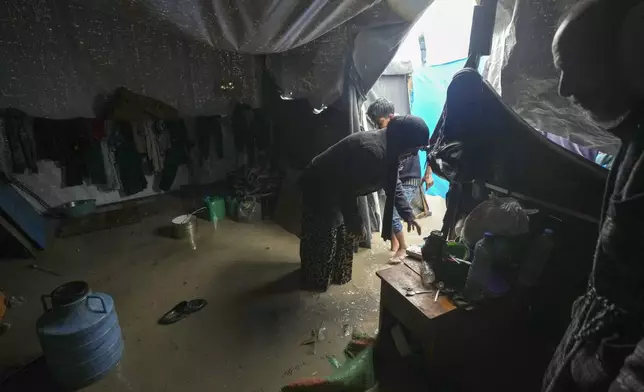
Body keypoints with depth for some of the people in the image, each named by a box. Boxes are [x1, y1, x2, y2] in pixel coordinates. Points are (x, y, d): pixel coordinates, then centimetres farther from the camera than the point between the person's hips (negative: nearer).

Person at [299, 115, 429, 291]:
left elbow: (393, 183, 9)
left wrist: (407, 214, 8)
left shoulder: (388, 148, -4)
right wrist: (354, 223, -17)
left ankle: (338, 274, 39)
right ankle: (315, 280, 27)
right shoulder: (371, 151, -35)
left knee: (343, 235, 19)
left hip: (337, 188, 9)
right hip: (319, 188, -9)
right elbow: (347, 189, -29)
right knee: (321, 238, 6)